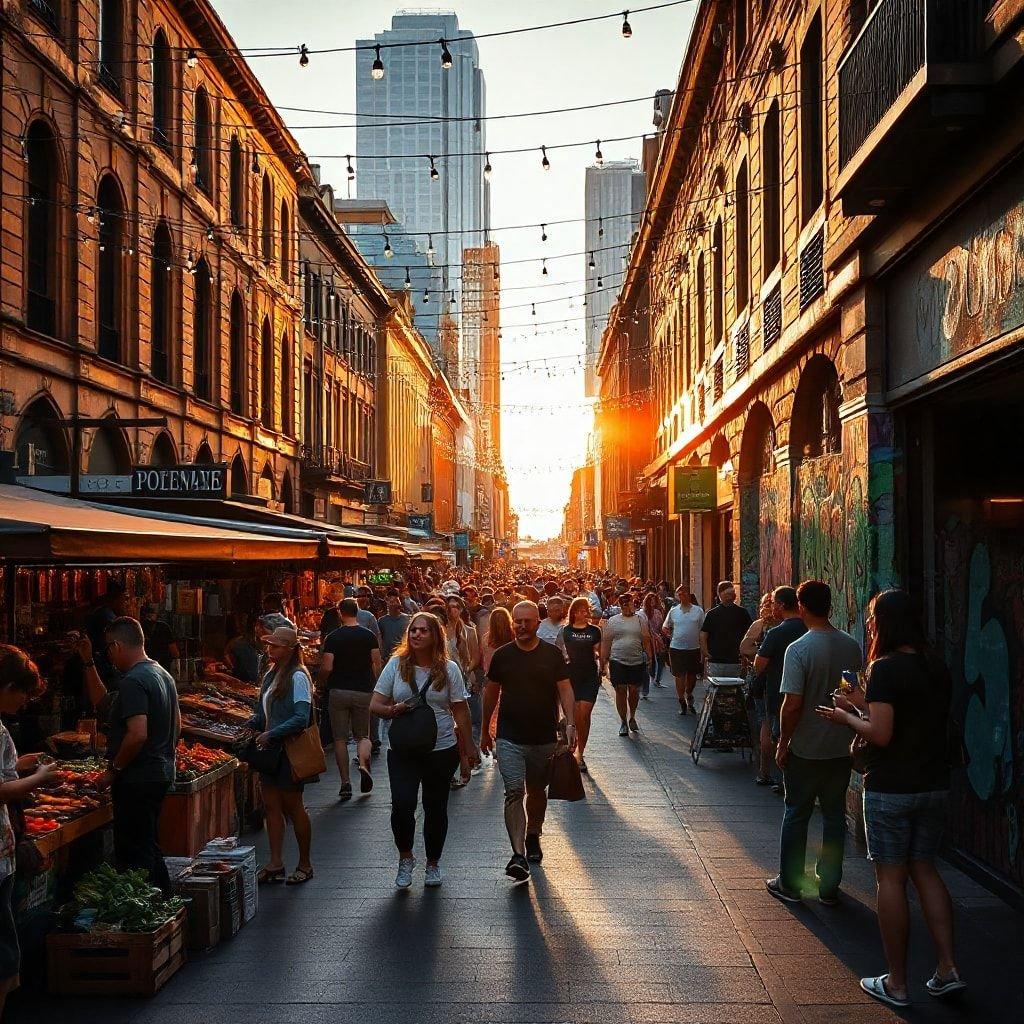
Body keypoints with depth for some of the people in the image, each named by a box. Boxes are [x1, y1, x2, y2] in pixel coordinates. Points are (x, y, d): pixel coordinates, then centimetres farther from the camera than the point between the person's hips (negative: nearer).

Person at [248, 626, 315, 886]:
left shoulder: (297, 677, -15)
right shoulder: (271, 674, 11)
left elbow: (301, 718, -21)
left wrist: (271, 735, -21)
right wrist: (251, 727, 3)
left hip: (290, 751, -8)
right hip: (271, 750, 8)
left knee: (293, 806, 2)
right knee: (272, 806, 7)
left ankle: (305, 864, 15)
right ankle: (275, 864, 14)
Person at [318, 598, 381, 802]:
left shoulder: (333, 637, -6)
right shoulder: (369, 636, 0)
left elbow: (326, 667, -10)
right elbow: (377, 665, -1)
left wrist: (322, 681, 10)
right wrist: (375, 687, 12)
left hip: (338, 691, -1)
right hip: (363, 692, 1)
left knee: (340, 739, 7)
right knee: (363, 735, 14)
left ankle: (345, 783, 5)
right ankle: (363, 763, -15)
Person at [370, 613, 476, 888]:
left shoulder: (449, 669, 0)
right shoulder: (396, 665, 0)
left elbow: (460, 712, 3)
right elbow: (375, 705, 2)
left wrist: (467, 753, 3)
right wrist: (394, 710, -20)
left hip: (442, 750, 0)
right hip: (403, 750, 0)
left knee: (436, 808, 10)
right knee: (402, 804, -15)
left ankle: (433, 863, 29)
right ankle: (405, 857, 10)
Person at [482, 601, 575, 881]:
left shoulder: (552, 654, 0)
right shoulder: (502, 655, 1)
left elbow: (565, 690, -2)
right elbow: (491, 692, 11)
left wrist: (570, 724, -15)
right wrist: (485, 730, 15)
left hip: (544, 737, 1)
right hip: (509, 739, -1)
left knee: (537, 790, 16)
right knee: (514, 792, -12)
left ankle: (533, 837, 39)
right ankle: (518, 855, -18)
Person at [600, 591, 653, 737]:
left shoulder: (639, 620, 8)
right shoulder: (612, 621, 5)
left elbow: (646, 641, 9)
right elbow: (605, 643, 6)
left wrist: (650, 658, 3)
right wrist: (603, 661, 3)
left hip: (637, 662, 1)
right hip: (618, 662, -1)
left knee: (634, 691, 6)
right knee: (620, 691, -1)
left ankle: (632, 717, 28)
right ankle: (623, 722, 10)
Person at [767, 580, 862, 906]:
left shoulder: (798, 649, -18)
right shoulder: (852, 647, -2)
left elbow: (792, 705, -20)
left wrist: (783, 744, -8)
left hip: (805, 749, -4)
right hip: (841, 747, 4)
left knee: (796, 815, 9)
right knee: (834, 815, 13)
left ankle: (789, 884, 18)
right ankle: (829, 886, 20)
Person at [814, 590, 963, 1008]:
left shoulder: (886, 669, -16)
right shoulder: (937, 668, 7)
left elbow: (880, 734, -21)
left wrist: (847, 718, -3)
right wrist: (867, 706, 17)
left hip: (891, 789, -7)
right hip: (935, 785, 7)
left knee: (890, 878, 2)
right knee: (924, 870, 17)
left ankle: (896, 984, 9)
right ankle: (948, 969, 13)